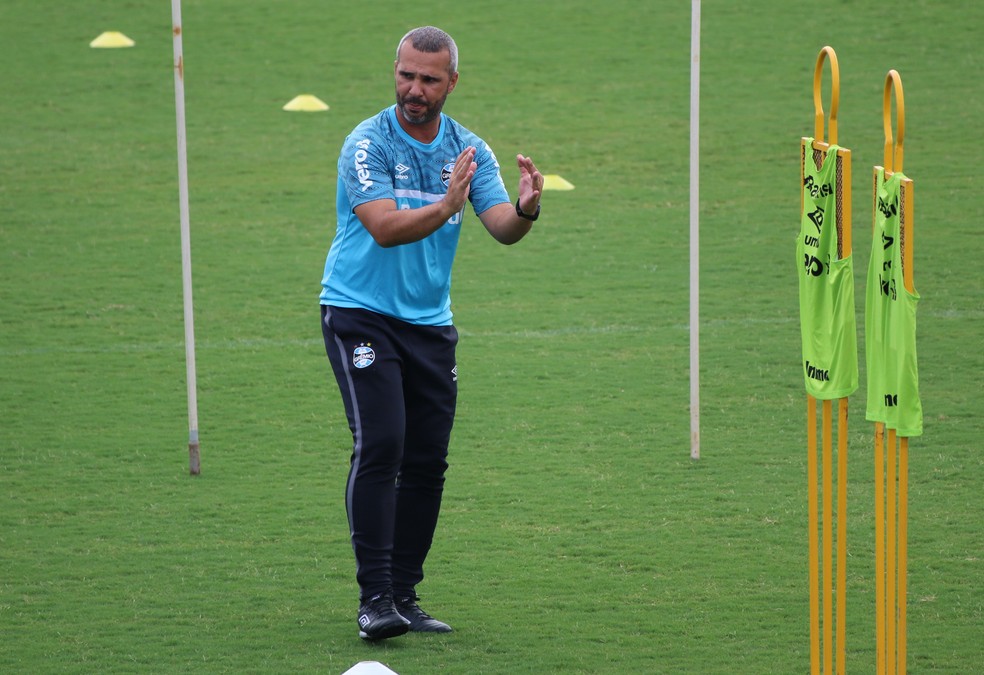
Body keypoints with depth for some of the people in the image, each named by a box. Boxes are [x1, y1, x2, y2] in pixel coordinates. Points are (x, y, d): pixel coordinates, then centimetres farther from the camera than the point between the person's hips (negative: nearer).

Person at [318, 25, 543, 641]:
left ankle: (404, 597, 12)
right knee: (380, 446, -18)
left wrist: (526, 209, -30)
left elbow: (502, 228, -7)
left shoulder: (469, 150, 4)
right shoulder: (368, 144, -12)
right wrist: (444, 208, -42)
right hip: (360, 312, -5)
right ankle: (374, 598, -19)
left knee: (428, 463, 3)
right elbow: (385, 227, -25)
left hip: (430, 323, 6)